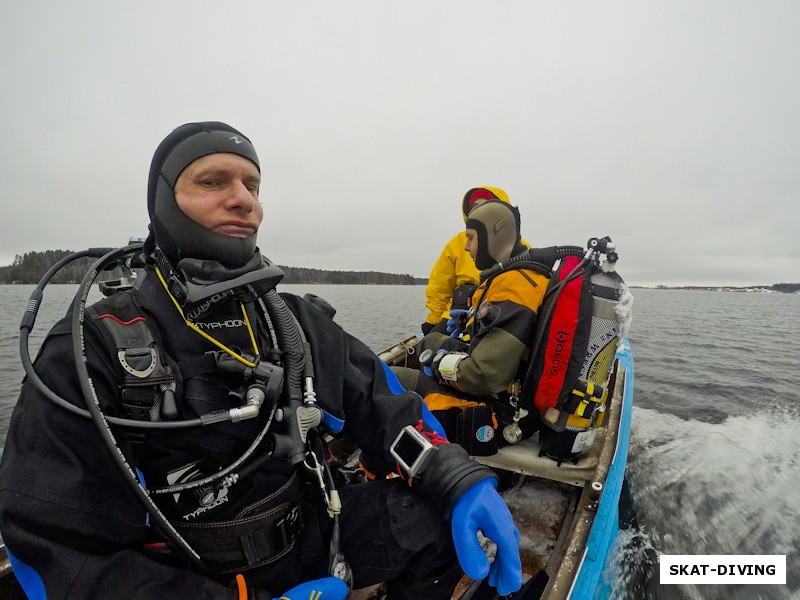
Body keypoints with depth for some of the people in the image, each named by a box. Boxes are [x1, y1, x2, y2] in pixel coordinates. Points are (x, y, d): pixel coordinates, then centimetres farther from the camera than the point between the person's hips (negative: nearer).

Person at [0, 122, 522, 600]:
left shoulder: (297, 321, -1)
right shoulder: (91, 352, -15)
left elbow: (381, 401, -3)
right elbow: (58, 548, -16)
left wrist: (462, 480, -19)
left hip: (309, 536, 3)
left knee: (441, 519, -11)